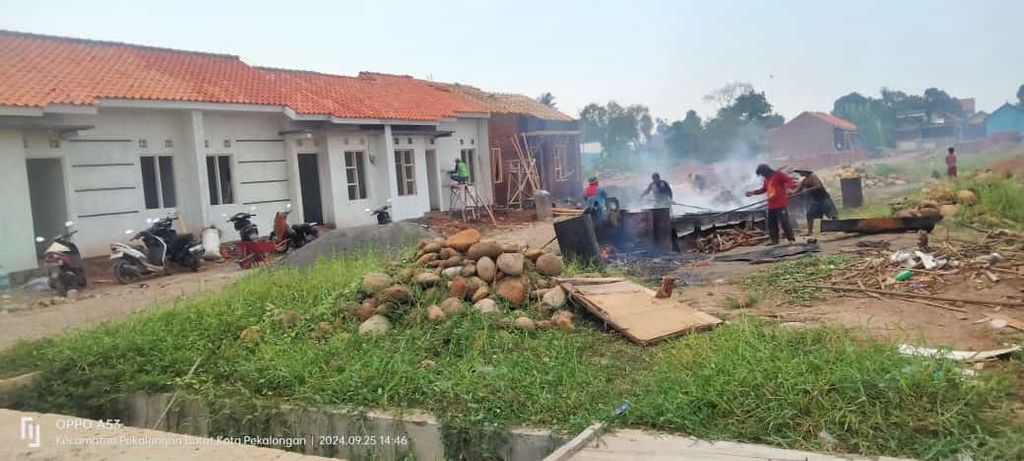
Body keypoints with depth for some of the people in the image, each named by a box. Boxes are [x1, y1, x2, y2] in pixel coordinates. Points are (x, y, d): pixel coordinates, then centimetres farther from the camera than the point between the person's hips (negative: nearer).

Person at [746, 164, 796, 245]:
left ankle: (791, 238, -6)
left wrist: (788, 188, -33)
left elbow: (789, 180, -14)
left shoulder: (778, 175, -5)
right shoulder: (766, 179, 19)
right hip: (771, 205, 9)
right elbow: (764, 189, 32)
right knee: (771, 223, 10)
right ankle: (774, 239, 17)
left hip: (780, 204, -9)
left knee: (784, 221, -11)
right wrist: (753, 192, 26)